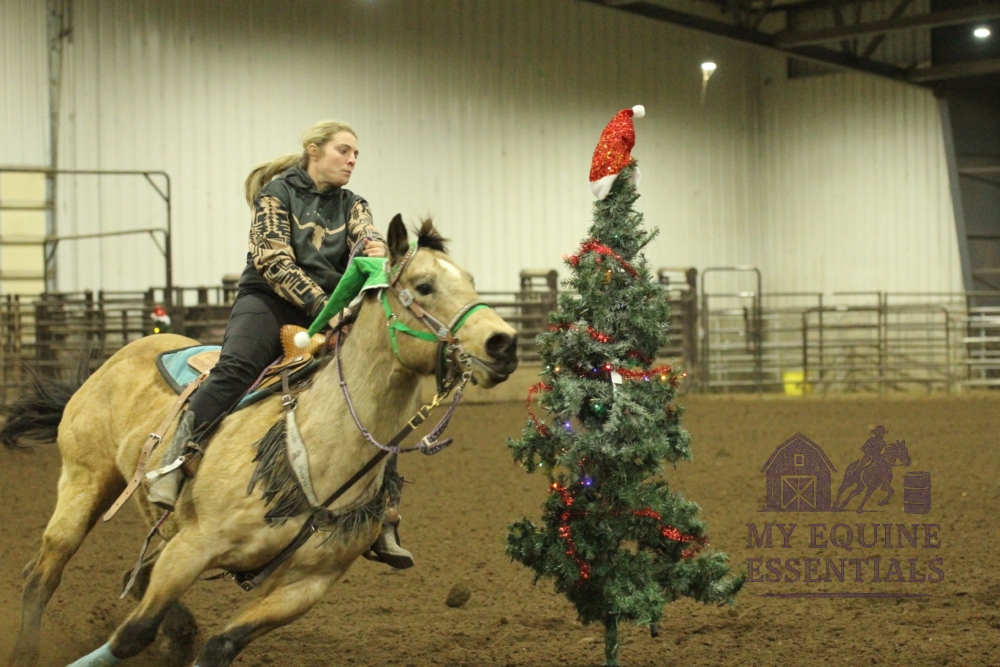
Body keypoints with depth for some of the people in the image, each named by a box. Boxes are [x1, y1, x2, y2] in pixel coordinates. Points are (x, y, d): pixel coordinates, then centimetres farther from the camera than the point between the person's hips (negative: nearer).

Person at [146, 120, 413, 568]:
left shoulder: (351, 206, 16)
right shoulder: (278, 193, 3)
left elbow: (368, 240, -4)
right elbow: (274, 261, -9)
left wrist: (376, 251, -29)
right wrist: (318, 302, -21)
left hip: (328, 310, 5)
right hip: (269, 301, -5)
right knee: (236, 367, -34)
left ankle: (383, 525, -6)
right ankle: (174, 464, -39)